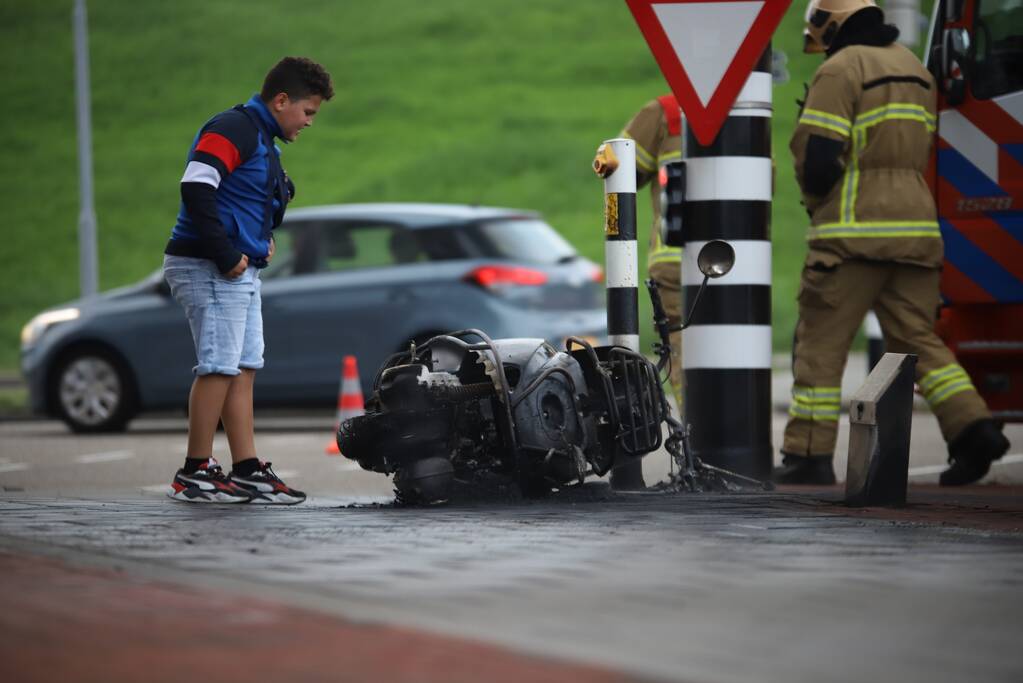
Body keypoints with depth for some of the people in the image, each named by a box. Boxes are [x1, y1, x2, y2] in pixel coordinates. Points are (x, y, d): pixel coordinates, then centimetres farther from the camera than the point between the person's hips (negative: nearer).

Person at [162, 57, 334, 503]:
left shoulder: (262, 140, 19)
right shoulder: (233, 129, -13)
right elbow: (195, 188, -24)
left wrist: (261, 241, 10)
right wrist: (226, 256, -22)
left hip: (239, 272, 10)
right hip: (209, 269, -10)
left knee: (244, 370, 9)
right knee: (220, 368, -9)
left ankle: (247, 471, 12)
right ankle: (195, 474, -4)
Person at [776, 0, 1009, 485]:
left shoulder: (840, 69, -7)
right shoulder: (914, 69, 17)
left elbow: (818, 159, -14)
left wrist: (815, 201, 6)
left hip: (854, 231, -7)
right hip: (916, 224, 7)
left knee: (821, 341, 0)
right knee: (916, 337, 10)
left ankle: (809, 454, -2)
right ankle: (973, 427, -7)